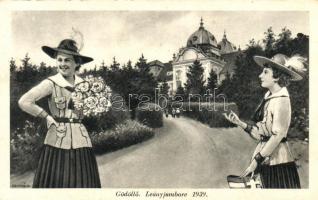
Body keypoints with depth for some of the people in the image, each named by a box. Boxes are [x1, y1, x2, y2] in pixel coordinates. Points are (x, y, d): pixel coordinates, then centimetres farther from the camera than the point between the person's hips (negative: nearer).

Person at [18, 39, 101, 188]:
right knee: (55, 182, 1)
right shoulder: (51, 83, -5)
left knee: (83, 182, 6)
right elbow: (24, 102, -15)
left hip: (81, 142, 3)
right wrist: (47, 116, -8)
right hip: (57, 143, -3)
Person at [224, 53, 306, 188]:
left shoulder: (281, 100, -14)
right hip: (265, 161, 7)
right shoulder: (268, 98, 10)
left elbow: (277, 136, -18)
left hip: (277, 162, -7)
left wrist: (256, 160, -17)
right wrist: (239, 123, 1)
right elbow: (260, 134, 8)